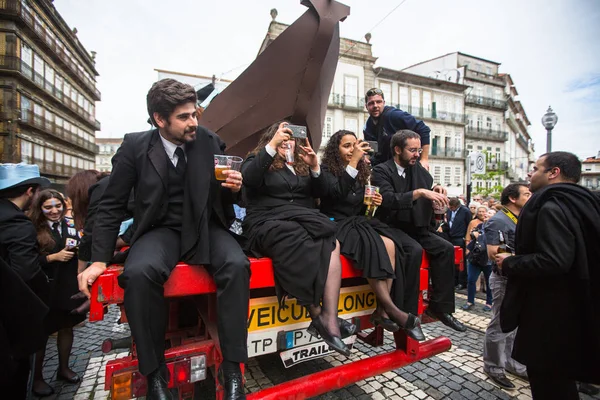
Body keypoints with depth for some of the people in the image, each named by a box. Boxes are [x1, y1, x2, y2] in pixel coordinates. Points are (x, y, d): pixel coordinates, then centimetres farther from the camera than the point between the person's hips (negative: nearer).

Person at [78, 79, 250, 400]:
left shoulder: (210, 141, 0)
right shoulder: (135, 146, -3)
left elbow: (225, 195, 10)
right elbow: (111, 205, 2)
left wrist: (234, 186, -14)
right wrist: (99, 259, -4)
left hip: (205, 228, 1)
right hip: (161, 229, 0)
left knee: (237, 265, -29)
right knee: (138, 273, -32)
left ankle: (231, 368, -15)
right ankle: (155, 373, -9)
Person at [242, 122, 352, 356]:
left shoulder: (301, 165, 24)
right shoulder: (257, 160, 11)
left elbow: (318, 194, 15)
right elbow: (248, 179, -13)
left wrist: (315, 168, -1)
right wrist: (272, 146, -17)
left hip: (303, 222, 4)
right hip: (269, 223, -4)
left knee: (332, 244, -26)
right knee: (299, 241, -35)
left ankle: (329, 318, -28)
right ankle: (317, 314, -22)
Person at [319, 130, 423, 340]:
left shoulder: (361, 173, 16)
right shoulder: (327, 170, -2)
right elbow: (337, 192, -25)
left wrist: (373, 203, -2)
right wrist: (353, 162, -27)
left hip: (358, 223, 6)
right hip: (336, 225, -6)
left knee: (389, 243, -24)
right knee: (373, 246, -32)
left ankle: (381, 310, -21)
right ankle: (393, 310, -21)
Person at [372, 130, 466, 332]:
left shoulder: (418, 169, 11)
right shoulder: (381, 170, -10)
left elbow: (430, 192, 15)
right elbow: (389, 200, -26)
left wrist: (436, 190, -8)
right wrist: (419, 192, -32)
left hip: (415, 227, 7)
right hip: (391, 227, -7)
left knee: (446, 248, -11)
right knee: (415, 250, -30)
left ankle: (439, 306, -1)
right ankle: (407, 310, -18)